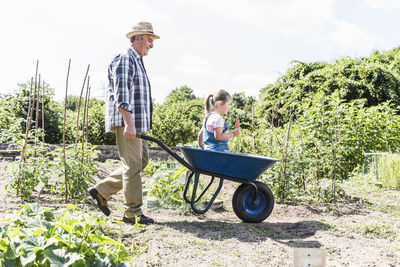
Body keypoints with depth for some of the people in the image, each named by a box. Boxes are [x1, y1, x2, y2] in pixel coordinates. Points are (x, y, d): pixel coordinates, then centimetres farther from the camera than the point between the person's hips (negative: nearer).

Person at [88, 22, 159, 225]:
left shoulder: (137, 61, 22)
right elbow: (121, 94, -20)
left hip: (135, 123, 10)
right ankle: (133, 213, 3)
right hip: (126, 122, -10)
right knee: (133, 166, -6)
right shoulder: (125, 60, -10)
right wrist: (129, 123, -27)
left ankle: (101, 191, 19)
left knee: (141, 161, 13)